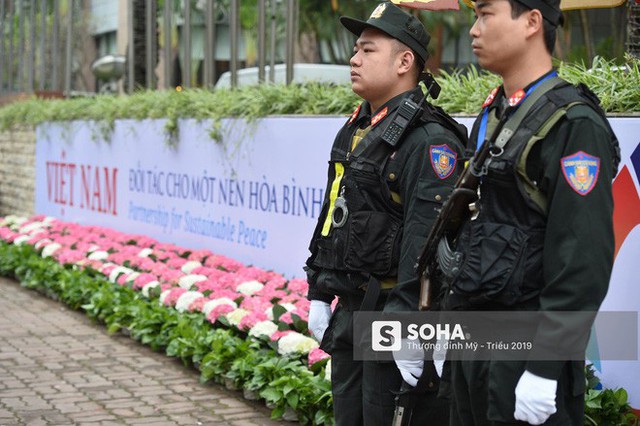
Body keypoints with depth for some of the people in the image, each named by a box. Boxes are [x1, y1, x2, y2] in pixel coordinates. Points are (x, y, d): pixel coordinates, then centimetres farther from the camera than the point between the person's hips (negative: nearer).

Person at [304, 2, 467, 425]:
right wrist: (319, 294, 18)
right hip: (350, 311, 9)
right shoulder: (354, 130, 13)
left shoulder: (429, 140, -17)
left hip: (393, 312, -9)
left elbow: (427, 240, -24)